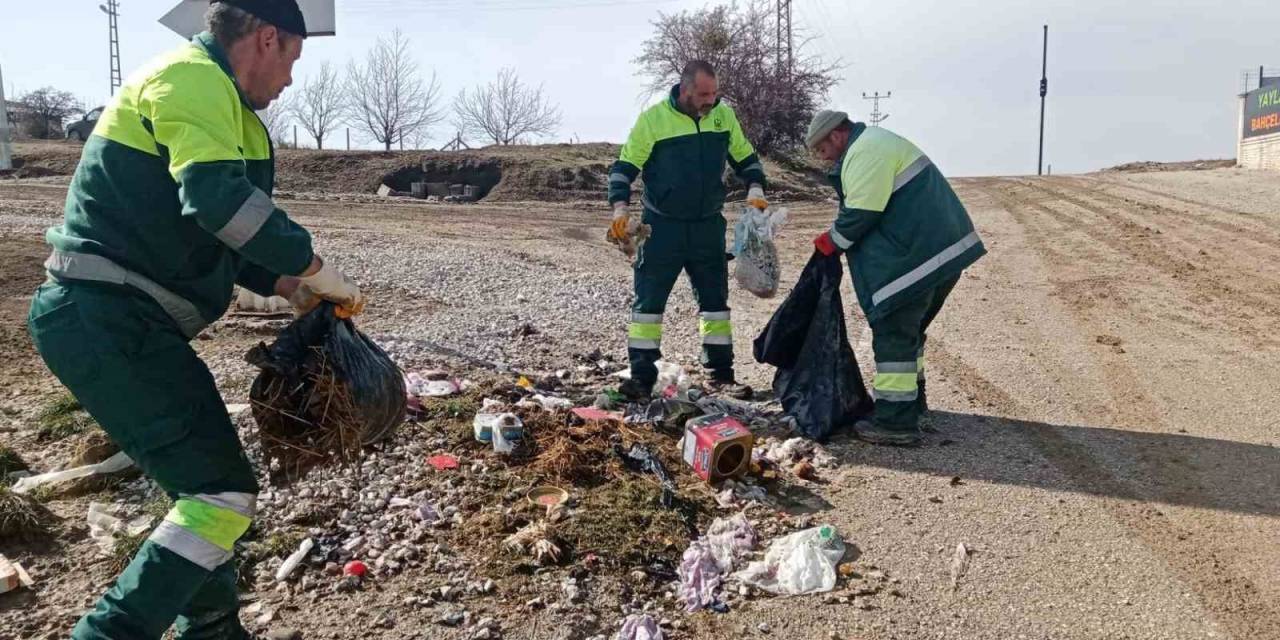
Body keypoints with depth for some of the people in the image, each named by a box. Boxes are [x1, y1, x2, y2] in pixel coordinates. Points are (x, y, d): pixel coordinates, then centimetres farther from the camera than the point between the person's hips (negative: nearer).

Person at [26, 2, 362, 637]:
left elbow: (208, 237, 26)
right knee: (223, 492, -11)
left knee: (203, 479, 20)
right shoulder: (194, 78, -11)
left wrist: (286, 285, 13)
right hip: (109, 320, -11)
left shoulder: (203, 90, 22)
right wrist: (320, 273, -20)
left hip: (107, 320, 11)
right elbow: (219, 199, -29)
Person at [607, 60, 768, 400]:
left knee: (715, 299, 9)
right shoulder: (653, 119, -11)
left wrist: (755, 189, -4)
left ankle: (721, 374, 20)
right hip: (661, 227, -3)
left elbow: (746, 158, 13)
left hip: (708, 227, 4)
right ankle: (642, 376, 6)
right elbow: (624, 167, -6)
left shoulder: (724, 116, 1)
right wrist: (620, 208, -18)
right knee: (648, 300, -2)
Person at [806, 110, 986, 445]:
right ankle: (910, 396, 36)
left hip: (918, 255, -11)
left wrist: (831, 241, -3)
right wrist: (839, 238, 12)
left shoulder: (865, 153, -13)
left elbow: (860, 213, -19)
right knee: (909, 328, 22)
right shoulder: (877, 142, 22)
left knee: (894, 332, -8)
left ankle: (896, 421, -7)